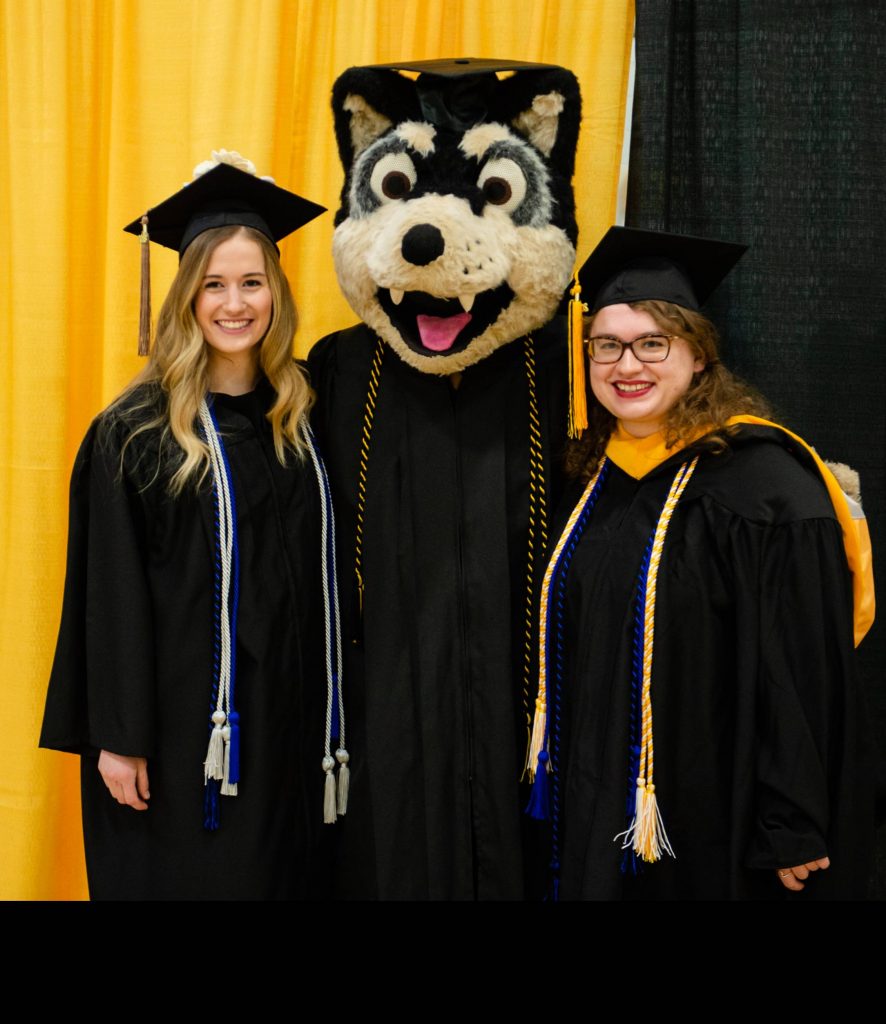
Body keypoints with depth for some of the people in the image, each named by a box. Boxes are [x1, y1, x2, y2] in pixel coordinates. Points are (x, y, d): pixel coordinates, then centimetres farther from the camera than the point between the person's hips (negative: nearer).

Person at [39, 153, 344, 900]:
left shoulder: (297, 419, 6)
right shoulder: (135, 432, -9)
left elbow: (315, 579, 9)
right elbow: (111, 594, -9)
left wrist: (323, 723, 7)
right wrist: (118, 736, -11)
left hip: (280, 717, 5)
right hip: (179, 715, -4)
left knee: (275, 874, 13)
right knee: (177, 876, 7)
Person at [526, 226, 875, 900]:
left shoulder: (764, 483, -17)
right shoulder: (596, 475, 6)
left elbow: (805, 675, -18)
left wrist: (794, 831, -17)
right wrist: (565, 777, 16)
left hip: (709, 821, -7)